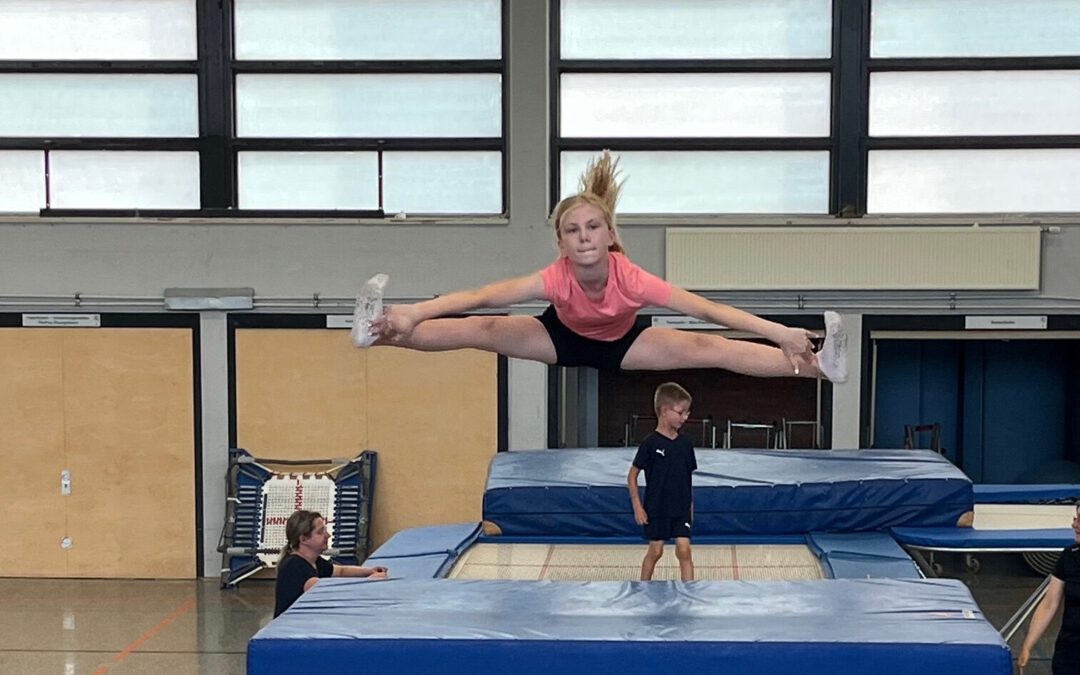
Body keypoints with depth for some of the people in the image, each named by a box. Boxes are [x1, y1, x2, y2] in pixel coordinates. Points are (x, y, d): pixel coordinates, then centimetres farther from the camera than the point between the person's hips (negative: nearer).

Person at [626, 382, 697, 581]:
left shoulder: (685, 444, 1)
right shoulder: (651, 443, -12)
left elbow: (688, 478, 11)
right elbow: (632, 476, -8)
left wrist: (690, 506, 12)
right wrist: (637, 507, -11)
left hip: (681, 509, 3)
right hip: (656, 510, -3)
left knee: (684, 550, -6)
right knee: (655, 551, 6)